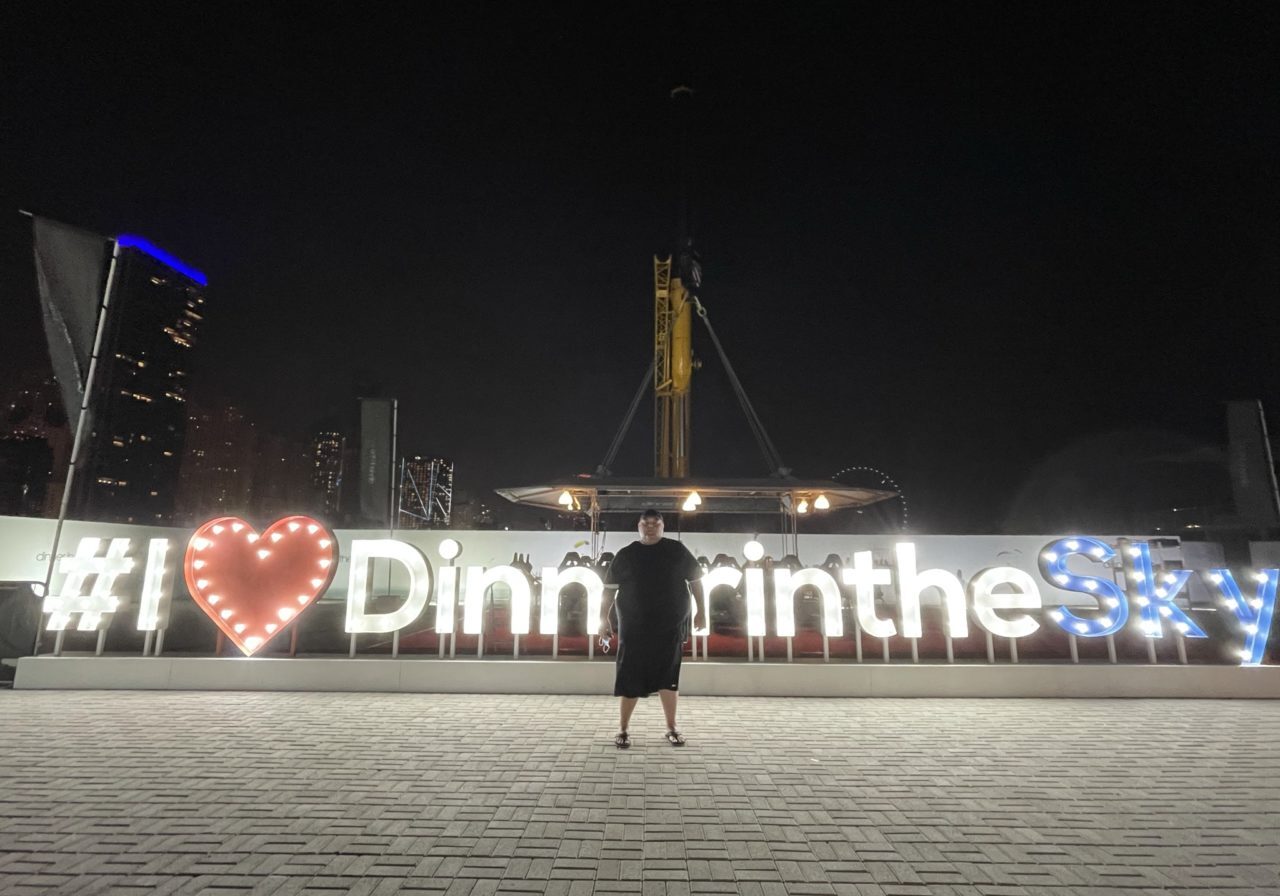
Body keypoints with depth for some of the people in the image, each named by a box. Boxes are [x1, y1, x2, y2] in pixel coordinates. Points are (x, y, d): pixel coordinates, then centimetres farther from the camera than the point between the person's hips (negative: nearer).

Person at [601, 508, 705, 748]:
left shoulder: (677, 551, 2)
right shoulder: (625, 555, 2)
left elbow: (695, 580, 8)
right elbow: (610, 587, 5)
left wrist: (700, 610, 5)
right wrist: (605, 616, -2)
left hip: (670, 627, 0)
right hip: (633, 628, 0)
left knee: (668, 678, 6)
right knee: (629, 679, 2)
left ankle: (672, 729, 22)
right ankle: (623, 730, 16)